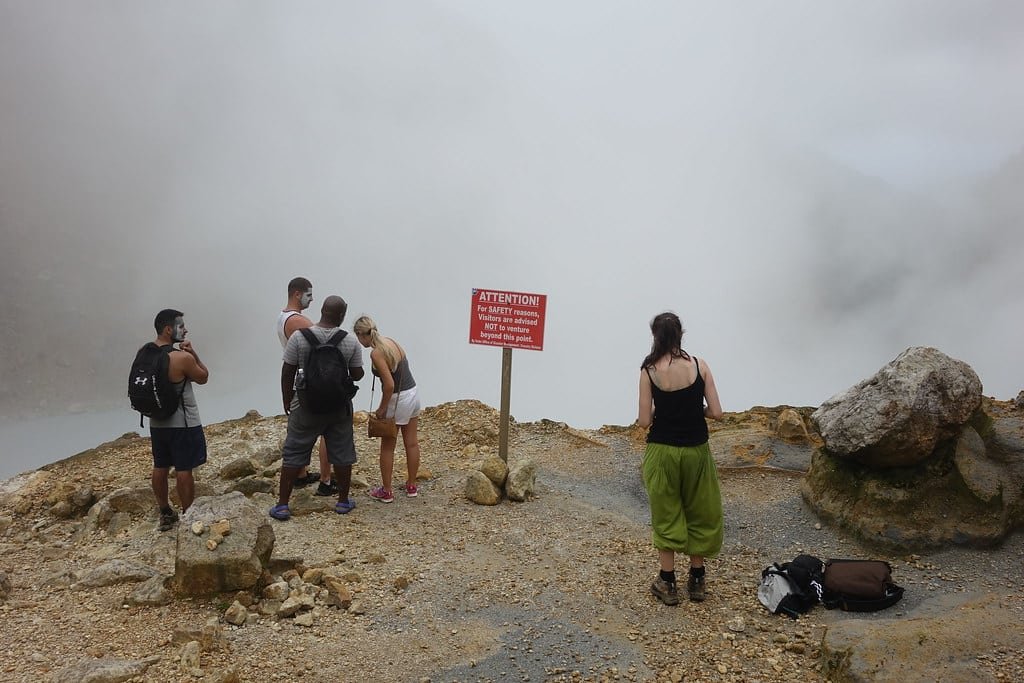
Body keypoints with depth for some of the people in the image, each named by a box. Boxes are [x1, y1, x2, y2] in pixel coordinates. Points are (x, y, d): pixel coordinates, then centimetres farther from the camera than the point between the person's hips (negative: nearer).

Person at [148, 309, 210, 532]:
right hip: (183, 424, -7)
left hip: (157, 422, 7)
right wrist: (193, 353, -9)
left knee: (160, 467, 15)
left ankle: (165, 513, 28)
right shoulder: (183, 358, -23)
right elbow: (203, 378, -7)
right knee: (184, 470, 3)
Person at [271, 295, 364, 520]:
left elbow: (287, 372, -5)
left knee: (293, 453, 8)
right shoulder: (350, 341, -7)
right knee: (342, 453, 12)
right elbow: (357, 375, 0)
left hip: (306, 406, -1)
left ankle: (282, 505, 11)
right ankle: (343, 501, 22)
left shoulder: (299, 337, -10)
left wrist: (287, 400, 7)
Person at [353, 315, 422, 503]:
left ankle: (386, 491, 17)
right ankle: (411, 486, 27)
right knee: (412, 443, 16)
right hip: (413, 394, 8)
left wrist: (382, 408, -10)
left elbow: (390, 385, -24)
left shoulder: (376, 353, -19)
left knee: (387, 447, 8)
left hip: (397, 399, -8)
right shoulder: (390, 341, 4)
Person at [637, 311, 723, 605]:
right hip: (696, 450, 2)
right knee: (700, 513, 18)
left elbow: (644, 421, -10)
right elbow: (716, 413, -6)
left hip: (663, 451, -1)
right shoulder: (699, 365, -7)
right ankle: (697, 580, 30)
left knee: (666, 515, 14)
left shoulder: (649, 370, -10)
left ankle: (668, 583, 21)